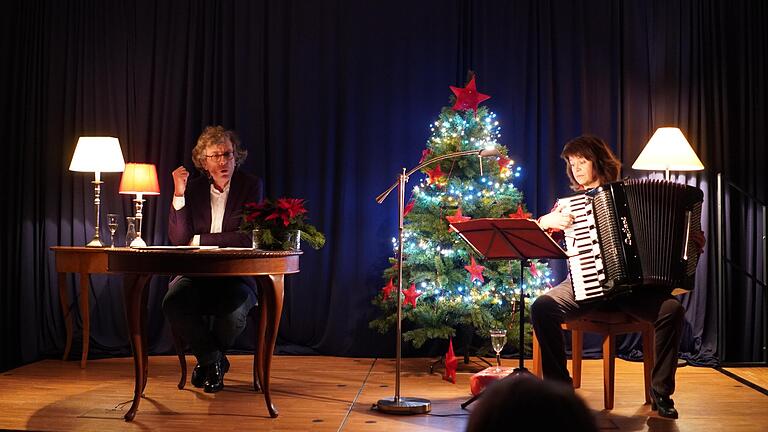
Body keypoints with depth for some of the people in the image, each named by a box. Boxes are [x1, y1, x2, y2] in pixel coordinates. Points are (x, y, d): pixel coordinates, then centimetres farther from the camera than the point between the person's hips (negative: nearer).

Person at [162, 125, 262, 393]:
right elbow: (178, 238, -2)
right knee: (173, 303, -30)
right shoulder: (194, 188, 7)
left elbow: (247, 238, -9)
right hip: (196, 272, 2)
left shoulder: (250, 186, 1)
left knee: (233, 310, -34)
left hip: (236, 274, -2)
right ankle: (215, 361, -5)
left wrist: (199, 240, -8)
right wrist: (179, 194, -12)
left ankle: (207, 359, 1)